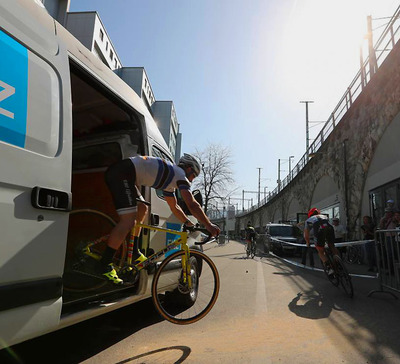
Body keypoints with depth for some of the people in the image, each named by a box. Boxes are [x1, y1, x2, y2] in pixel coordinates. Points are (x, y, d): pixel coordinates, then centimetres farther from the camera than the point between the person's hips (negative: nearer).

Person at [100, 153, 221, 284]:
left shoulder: (170, 177, 27)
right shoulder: (180, 174, 0)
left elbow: (174, 207, 34)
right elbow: (192, 205, -9)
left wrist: (190, 224, 31)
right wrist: (209, 225, -3)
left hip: (117, 172, 11)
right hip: (122, 172, -11)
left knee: (142, 209, 20)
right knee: (129, 221, -15)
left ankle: (134, 253, 22)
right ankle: (105, 265, -8)